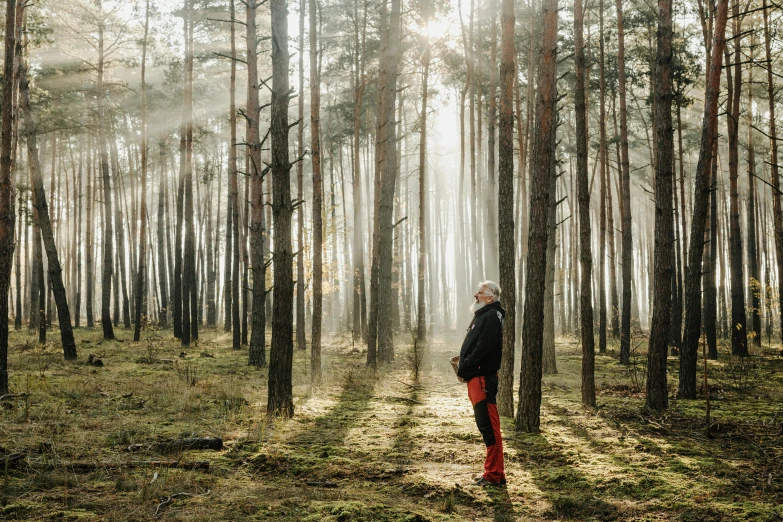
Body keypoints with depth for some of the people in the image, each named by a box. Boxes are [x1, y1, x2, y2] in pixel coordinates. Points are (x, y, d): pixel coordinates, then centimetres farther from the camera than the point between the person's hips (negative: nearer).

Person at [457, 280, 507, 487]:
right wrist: (462, 365, 7)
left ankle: (495, 475, -5)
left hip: (483, 378, -11)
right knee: (485, 425, 13)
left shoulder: (491, 317, -11)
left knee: (489, 427, -8)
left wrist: (463, 369, -10)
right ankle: (493, 472, 19)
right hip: (476, 378, 11)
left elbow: (482, 349, -20)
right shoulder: (481, 316, 20)